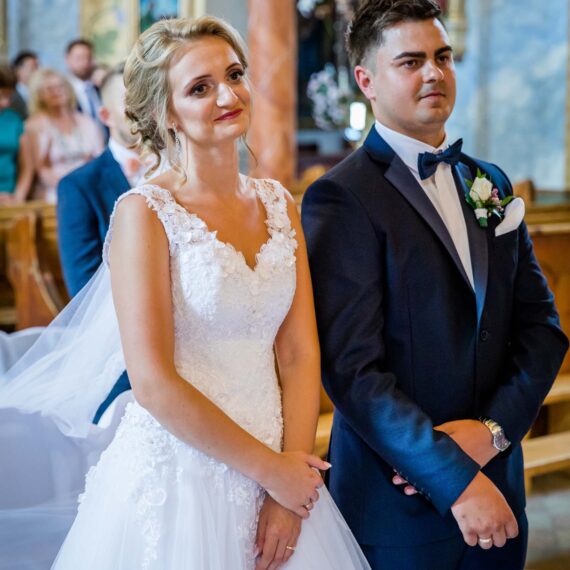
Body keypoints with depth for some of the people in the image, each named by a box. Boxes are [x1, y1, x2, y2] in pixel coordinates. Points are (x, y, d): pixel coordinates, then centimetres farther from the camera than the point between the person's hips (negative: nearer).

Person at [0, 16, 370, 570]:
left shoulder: (277, 203, 6)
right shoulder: (145, 212, -10)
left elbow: (299, 352, 2)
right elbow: (154, 383, -15)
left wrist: (288, 491, -7)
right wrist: (268, 468, -11)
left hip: (279, 479, 5)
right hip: (178, 477, -5)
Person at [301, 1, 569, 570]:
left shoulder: (490, 183, 10)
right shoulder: (341, 198, -12)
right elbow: (353, 369, -18)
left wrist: (493, 428, -10)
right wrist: (455, 479, -20)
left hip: (496, 490, 6)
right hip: (398, 500, -6)